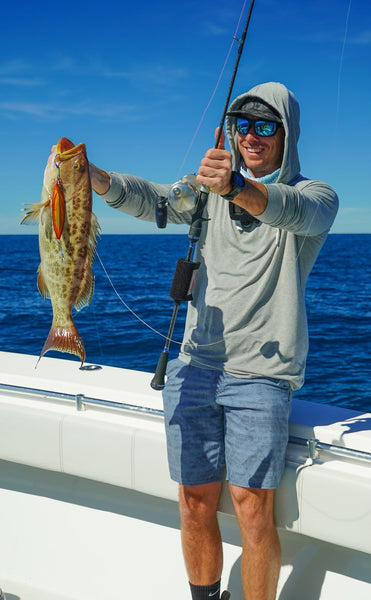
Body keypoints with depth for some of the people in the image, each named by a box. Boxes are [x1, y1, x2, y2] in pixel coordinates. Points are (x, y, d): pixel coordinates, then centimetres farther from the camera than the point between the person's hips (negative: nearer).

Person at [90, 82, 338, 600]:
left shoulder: (316, 196, 1)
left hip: (262, 372, -4)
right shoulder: (210, 190, 15)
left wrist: (237, 187, -45)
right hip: (195, 366, 4)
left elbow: (292, 211, -24)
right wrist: (93, 177, -22)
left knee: (252, 508, -8)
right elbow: (149, 198, -2)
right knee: (196, 501, 8)